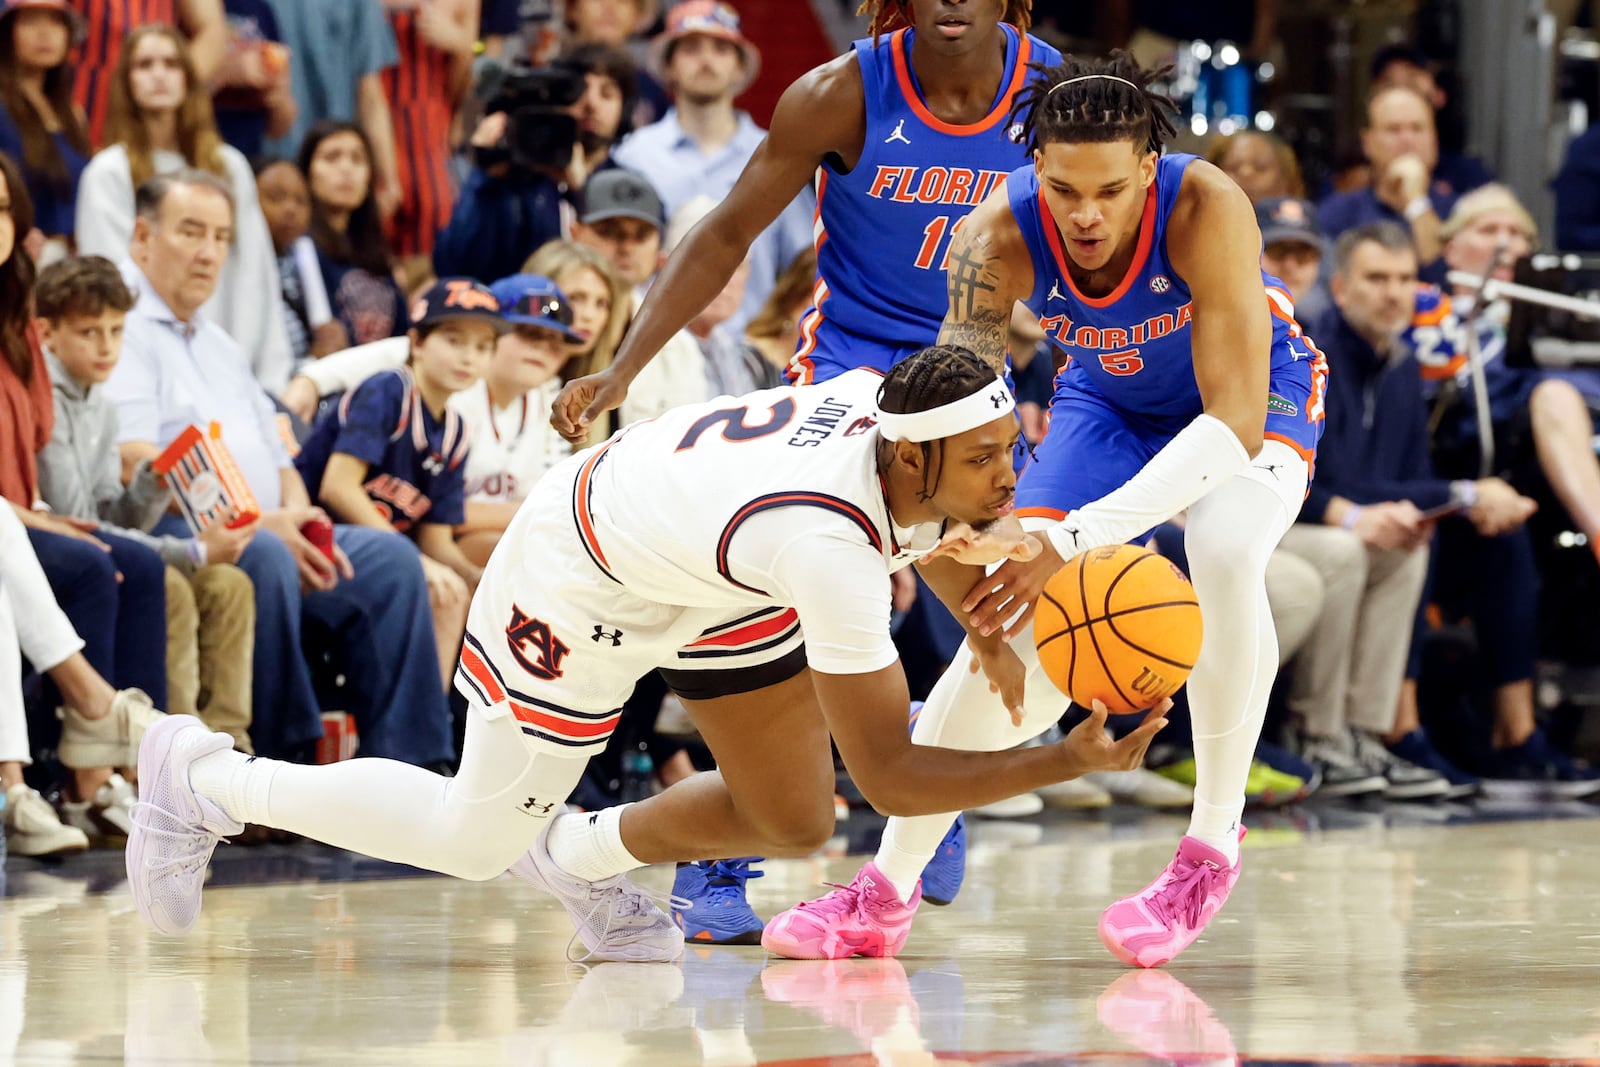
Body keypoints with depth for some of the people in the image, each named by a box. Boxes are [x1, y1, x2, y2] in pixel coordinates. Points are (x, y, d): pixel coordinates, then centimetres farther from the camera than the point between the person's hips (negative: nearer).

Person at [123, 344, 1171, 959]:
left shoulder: (900, 402, -22)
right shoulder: (827, 545, -43)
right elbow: (890, 776, -37)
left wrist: (982, 538, -12)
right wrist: (1067, 763, -41)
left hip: (703, 567, 8)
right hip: (586, 572, -7)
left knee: (793, 820, 3)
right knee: (478, 841, 7)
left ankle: (583, 860, 31)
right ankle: (207, 781, 25)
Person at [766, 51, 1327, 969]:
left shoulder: (1207, 209, -39)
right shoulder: (1000, 238, -31)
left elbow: (1235, 420, -43)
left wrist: (1076, 540, -51)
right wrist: (976, 585, -48)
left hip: (1254, 393, -3)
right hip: (1110, 401, 3)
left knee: (1226, 555, -32)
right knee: (1008, 618, -9)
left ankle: (1215, 844, -16)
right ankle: (887, 892, 3)